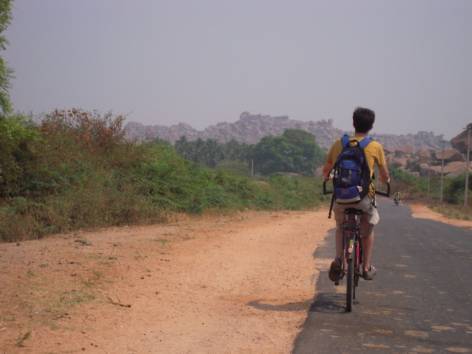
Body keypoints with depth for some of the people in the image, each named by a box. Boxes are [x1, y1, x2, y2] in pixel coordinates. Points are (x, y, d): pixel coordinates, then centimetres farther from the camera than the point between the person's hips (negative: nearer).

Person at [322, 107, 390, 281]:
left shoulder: (339, 144, 5)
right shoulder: (375, 146, 0)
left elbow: (326, 171, 14)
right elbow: (385, 176, 8)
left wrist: (329, 179, 36)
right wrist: (386, 180, 32)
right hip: (364, 196, -1)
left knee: (340, 228, 27)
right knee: (367, 230, 25)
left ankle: (338, 259, 5)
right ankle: (367, 268, 26)